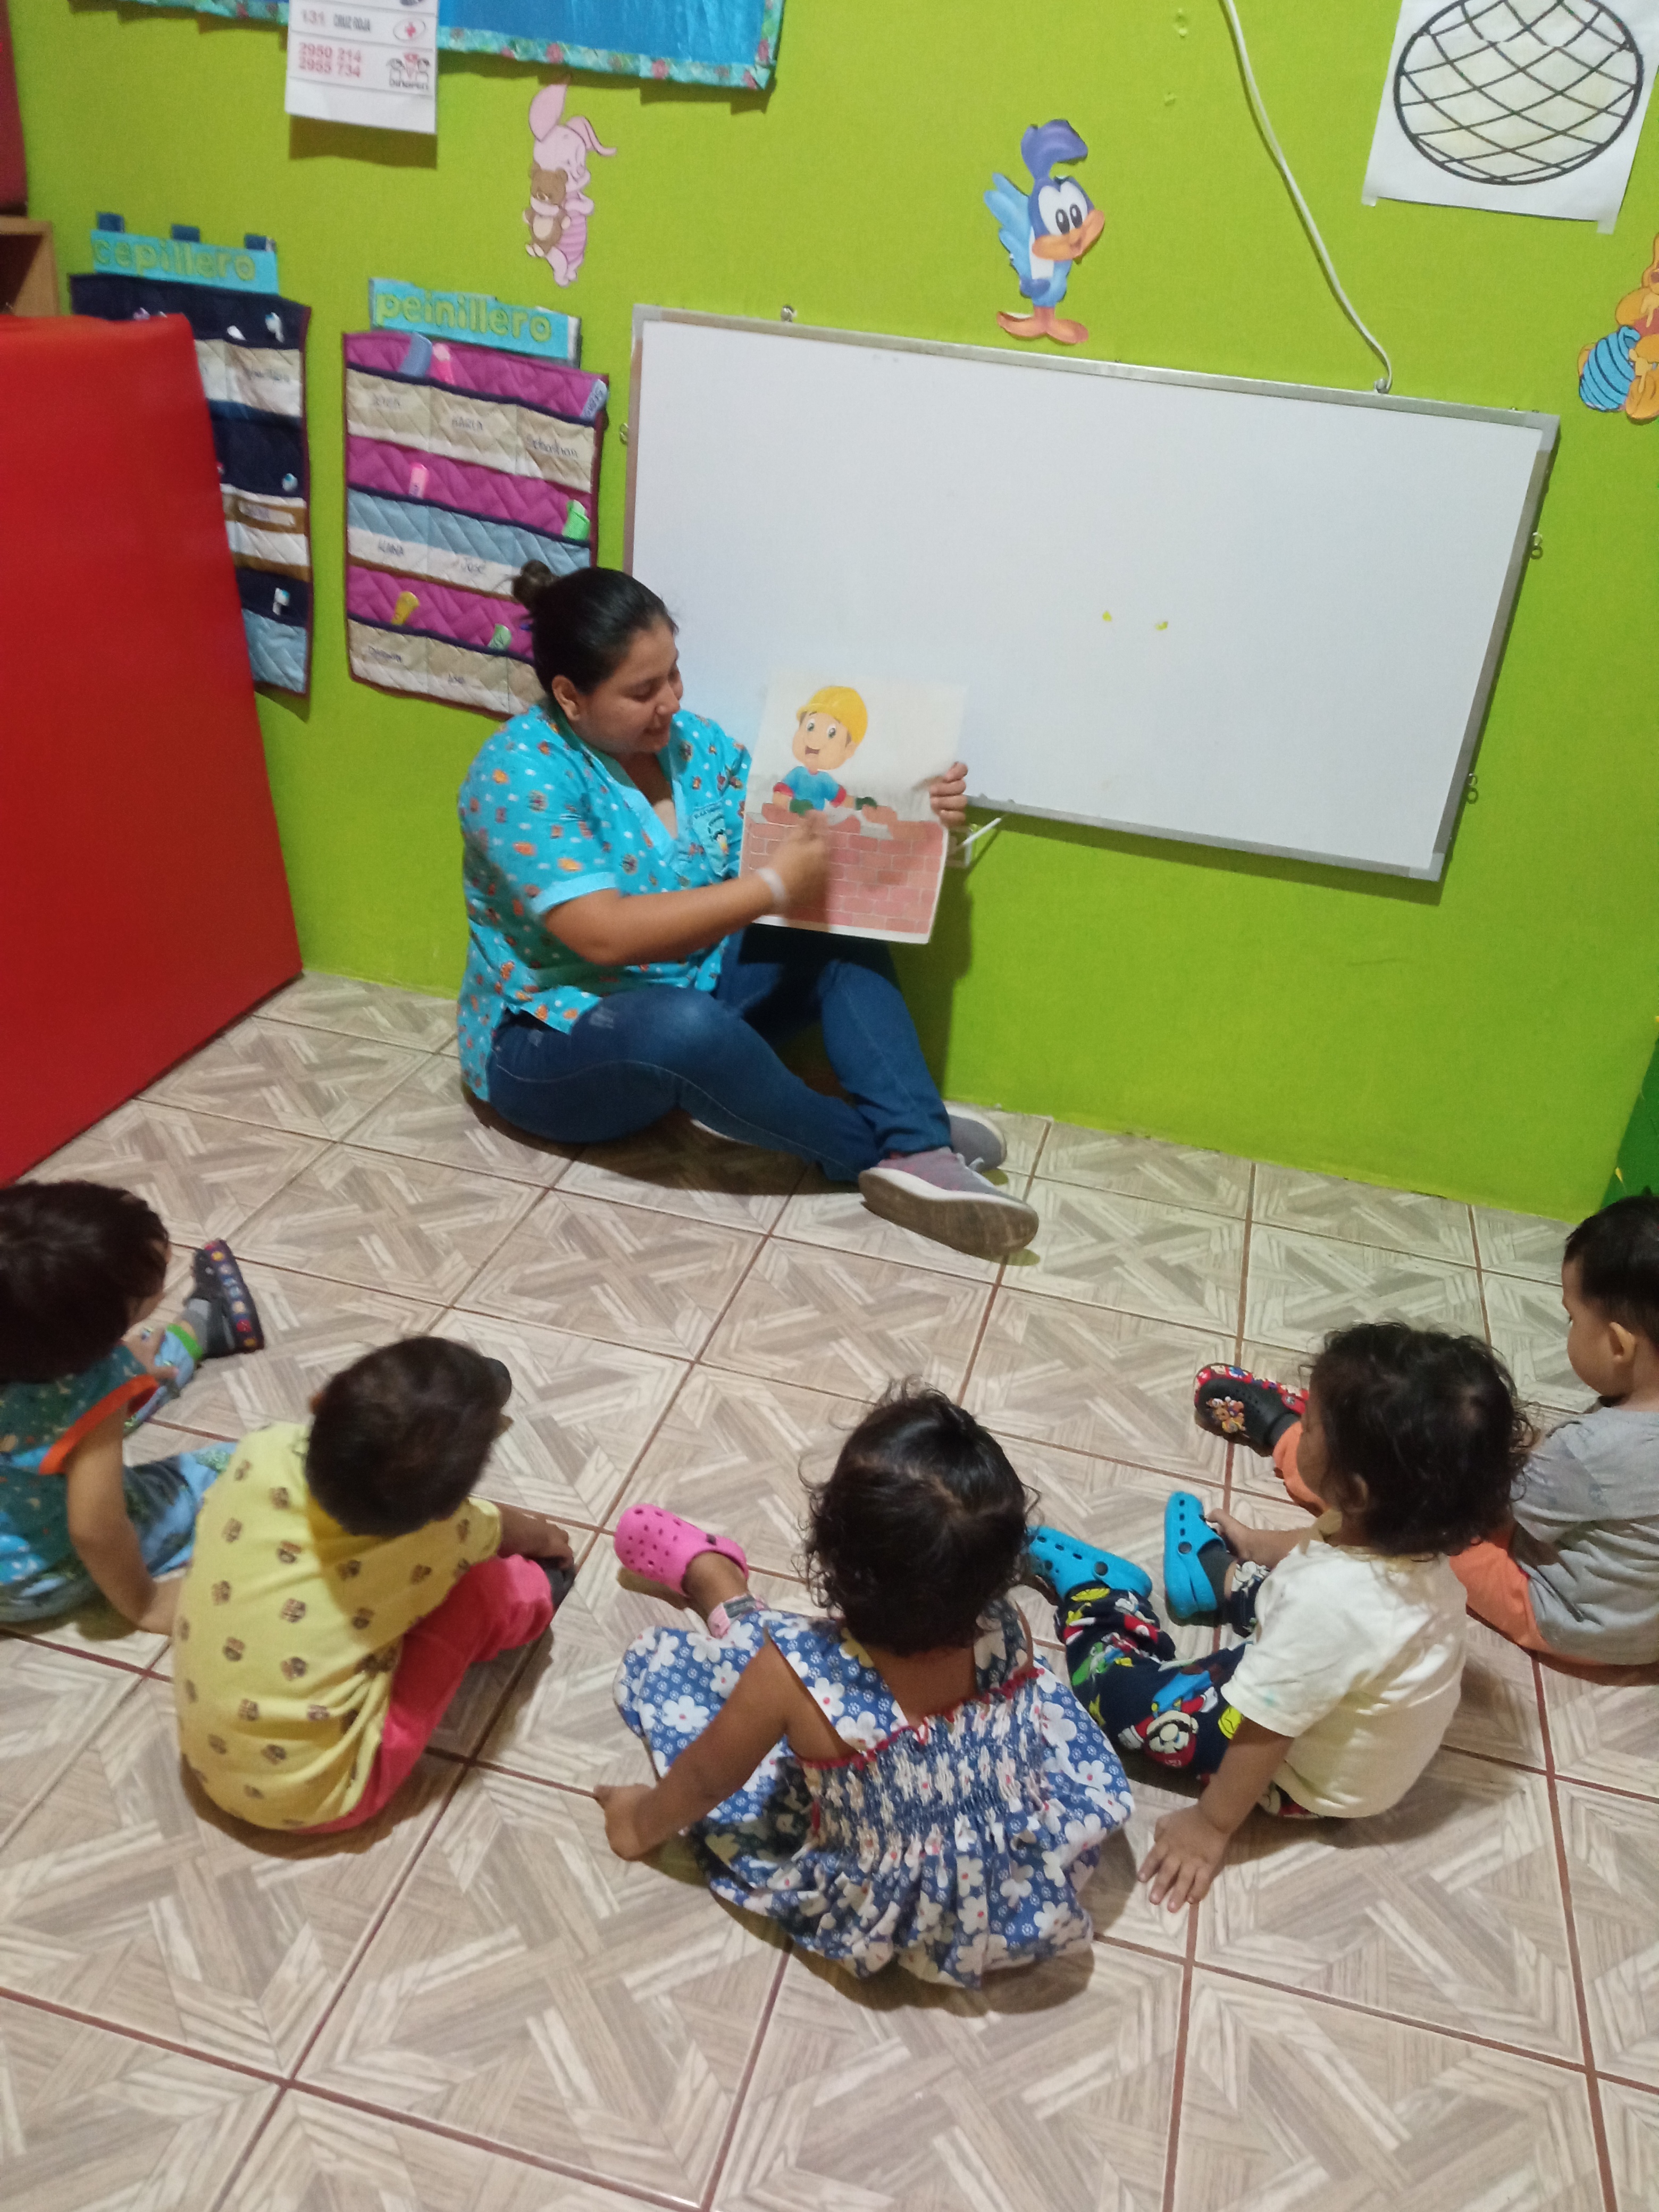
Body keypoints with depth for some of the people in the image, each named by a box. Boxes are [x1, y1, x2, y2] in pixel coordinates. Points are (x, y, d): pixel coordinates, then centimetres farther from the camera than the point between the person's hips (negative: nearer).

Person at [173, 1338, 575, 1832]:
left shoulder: (264, 1452, -22)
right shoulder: (434, 1537, -25)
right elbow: (506, 1529, 2)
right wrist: (543, 1536, 23)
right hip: (321, 1799, -4)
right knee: (481, 1591, -5)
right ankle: (536, 1591, 28)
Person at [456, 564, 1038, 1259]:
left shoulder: (692, 743, 1)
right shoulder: (520, 771, -20)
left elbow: (809, 831, 5)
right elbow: (608, 935, -30)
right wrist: (774, 888, -29)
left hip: (692, 997, 7)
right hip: (550, 1044, -7)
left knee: (842, 935, -10)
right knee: (683, 1024, -39)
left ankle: (919, 1153, -26)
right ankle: (876, 1149, -20)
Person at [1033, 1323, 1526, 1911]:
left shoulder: (1327, 1602, -44)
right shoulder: (1407, 1527, -20)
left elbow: (1262, 1732, -31)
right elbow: (1320, 1542, 5)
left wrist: (1211, 1825, -15)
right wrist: (1257, 1544, 24)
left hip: (1309, 1783, -7)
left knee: (1110, 1680, -4)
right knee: (1270, 1576, 22)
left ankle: (1087, 1588, 23)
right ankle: (1215, 1570, 52)